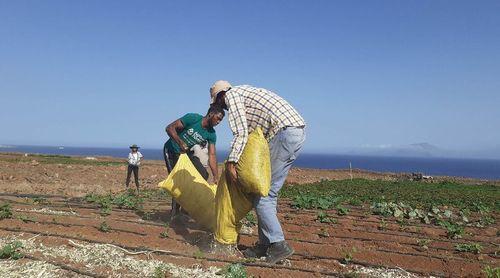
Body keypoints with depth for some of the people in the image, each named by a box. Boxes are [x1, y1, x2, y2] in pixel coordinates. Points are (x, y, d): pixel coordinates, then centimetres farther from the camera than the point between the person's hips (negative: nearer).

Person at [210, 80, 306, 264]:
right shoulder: (246, 93, 31)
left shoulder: (231, 95, 4)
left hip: (284, 132, -9)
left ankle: (278, 244, -2)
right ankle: (265, 244, 17)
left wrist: (231, 163, -12)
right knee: (269, 191, 13)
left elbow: (241, 133, -11)